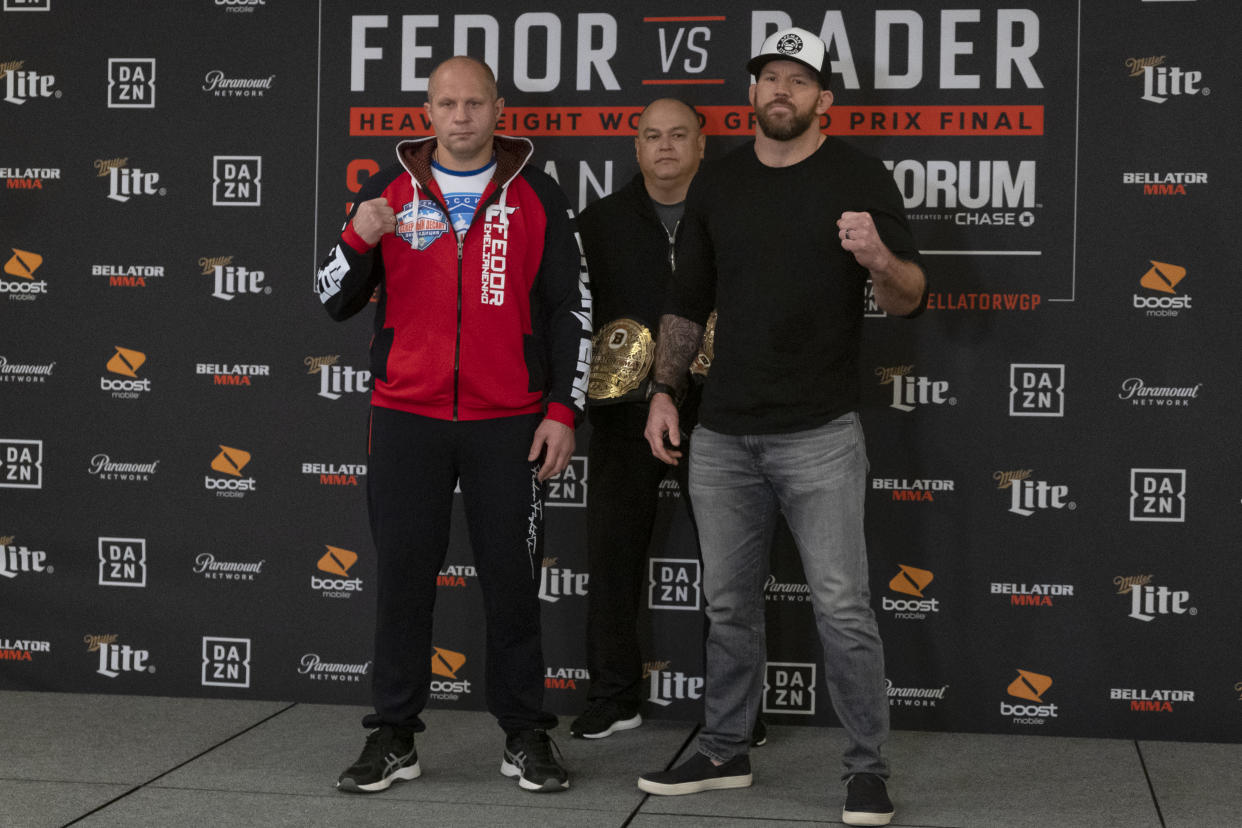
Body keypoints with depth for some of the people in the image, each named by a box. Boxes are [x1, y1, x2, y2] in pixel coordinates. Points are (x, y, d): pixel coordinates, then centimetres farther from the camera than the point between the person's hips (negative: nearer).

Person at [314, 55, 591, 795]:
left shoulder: (538, 197, 4)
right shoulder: (389, 193, 7)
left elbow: (572, 310, 4)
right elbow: (335, 302, 6)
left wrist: (563, 409, -3)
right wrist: (358, 240, -13)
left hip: (509, 423, -1)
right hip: (406, 419, 1)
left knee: (513, 581, 5)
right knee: (403, 578, 4)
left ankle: (527, 738, 16)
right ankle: (394, 739, 15)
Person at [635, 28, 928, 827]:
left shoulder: (860, 177, -2)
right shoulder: (718, 183, 11)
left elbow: (912, 299, -7)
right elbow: (688, 302, 16)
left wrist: (879, 259, -28)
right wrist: (663, 392, 8)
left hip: (819, 433, -4)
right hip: (723, 436, 4)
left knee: (843, 608, -6)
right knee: (729, 604, 13)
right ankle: (725, 752, 26)